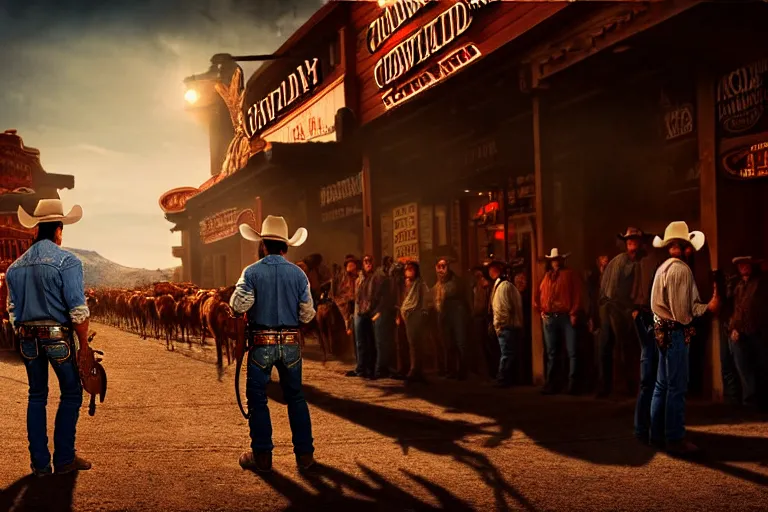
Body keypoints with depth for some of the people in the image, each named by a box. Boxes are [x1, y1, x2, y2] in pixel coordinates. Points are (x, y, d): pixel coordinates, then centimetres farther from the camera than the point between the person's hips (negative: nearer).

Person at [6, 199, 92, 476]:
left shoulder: (16, 266, 7)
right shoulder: (67, 261, -11)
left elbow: (13, 310, 11)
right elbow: (78, 310, -14)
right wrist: (84, 348, -10)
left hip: (28, 337, 5)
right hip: (58, 336, -5)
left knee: (36, 397, 14)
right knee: (71, 393, 9)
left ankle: (40, 463, 16)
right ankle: (64, 458, 8)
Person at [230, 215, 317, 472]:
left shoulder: (252, 272, -8)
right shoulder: (298, 274, -2)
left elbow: (239, 306, -14)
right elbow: (307, 313, 1)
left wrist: (236, 294, 8)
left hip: (261, 343, -2)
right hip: (291, 343, 2)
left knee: (257, 398, 7)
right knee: (296, 397, 13)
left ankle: (262, 456, 9)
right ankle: (304, 454, 15)